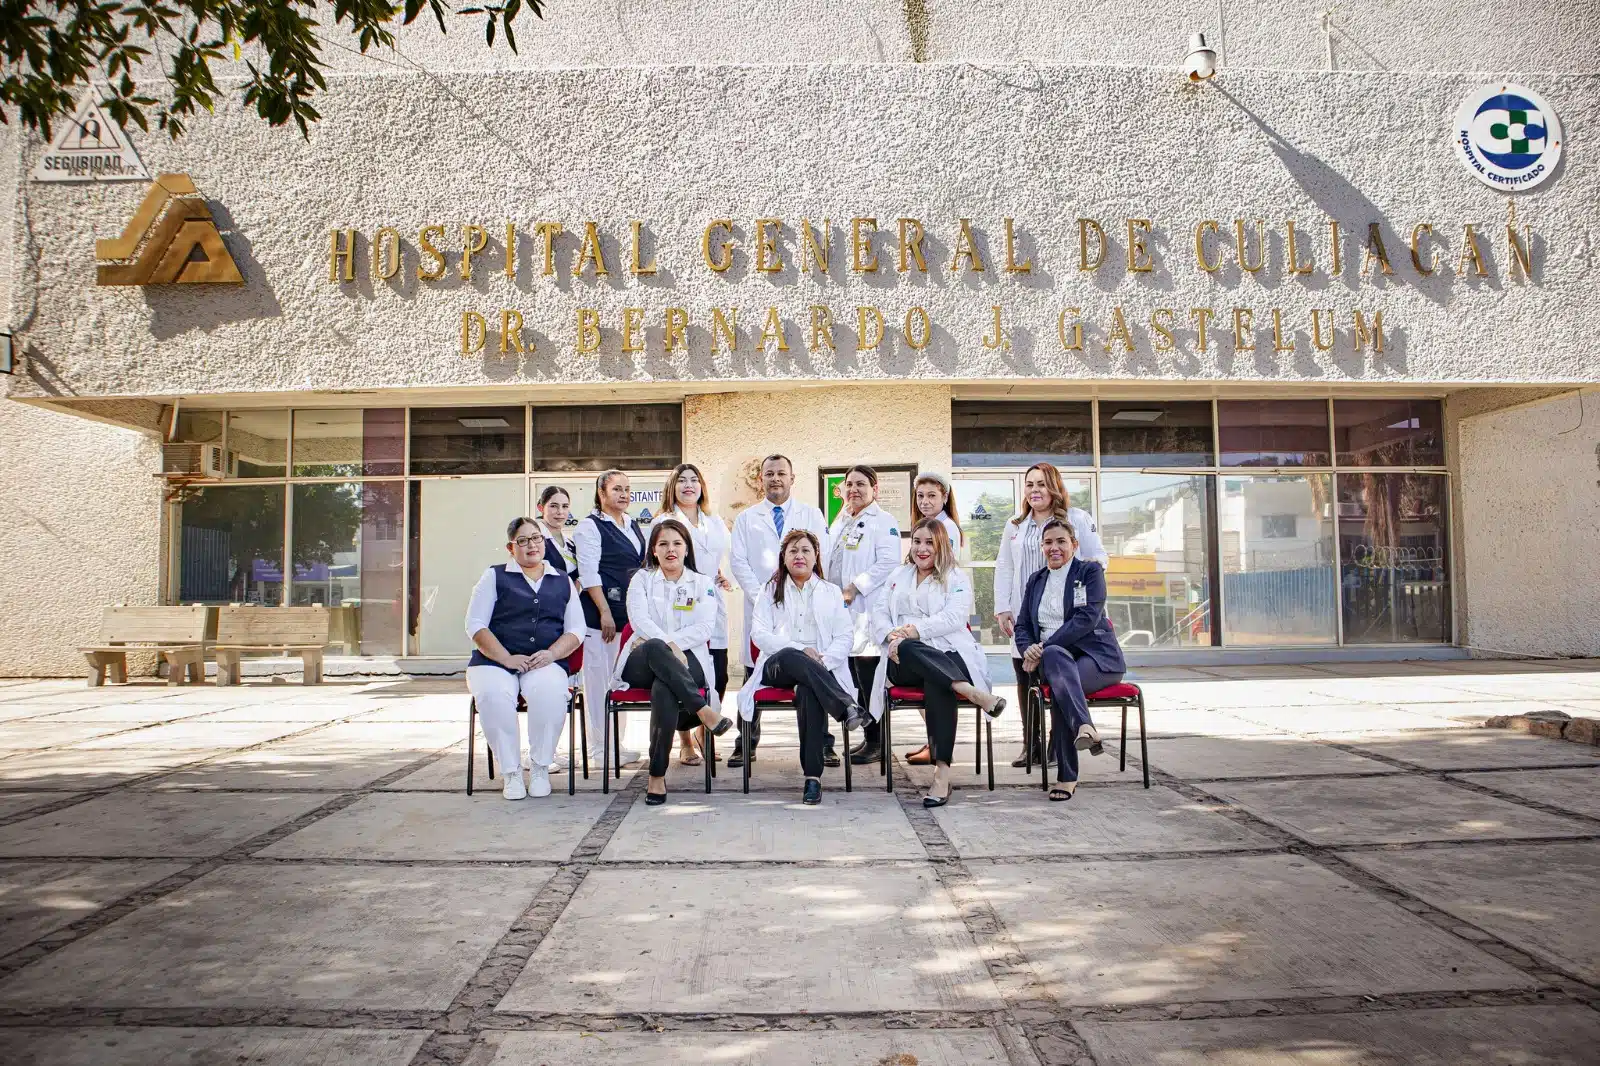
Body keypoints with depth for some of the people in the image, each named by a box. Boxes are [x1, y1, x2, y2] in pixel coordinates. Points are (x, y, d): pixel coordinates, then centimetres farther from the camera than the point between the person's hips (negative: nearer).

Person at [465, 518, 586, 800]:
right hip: (493, 662, -1)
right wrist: (507, 658, -11)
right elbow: (475, 626, 3)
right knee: (493, 694, -35)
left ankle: (541, 769, -18)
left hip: (545, 663, 1)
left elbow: (576, 630, 13)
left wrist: (551, 653, -8)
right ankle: (511, 772, -21)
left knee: (551, 692, -34)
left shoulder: (563, 582, 20)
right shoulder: (495, 576, 13)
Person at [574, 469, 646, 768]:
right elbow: (589, 573, -11)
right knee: (599, 677, -4)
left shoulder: (633, 526, 17)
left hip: (629, 612, 7)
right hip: (600, 614, -7)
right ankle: (598, 747, 3)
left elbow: (643, 566, 23)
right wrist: (605, 611, -17)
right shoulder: (590, 527, -5)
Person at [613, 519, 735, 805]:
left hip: (687, 660, 0)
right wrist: (666, 645, -20)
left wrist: (667, 643, -11)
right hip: (643, 663, 0)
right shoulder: (641, 579, 17)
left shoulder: (702, 584, 17)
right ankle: (704, 711, -42)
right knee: (655, 648, -39)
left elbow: (704, 628, 1)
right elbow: (640, 620, -2)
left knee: (664, 689, -38)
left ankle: (657, 776, -35)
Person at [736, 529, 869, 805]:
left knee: (809, 690, -38)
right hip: (778, 667, 0)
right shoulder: (771, 591, 19)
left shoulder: (831, 592, 22)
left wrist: (823, 660, -13)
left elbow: (845, 635, 9)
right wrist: (800, 650, -12)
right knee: (790, 656, -39)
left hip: (820, 668, 0)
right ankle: (847, 708, -45)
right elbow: (759, 633, 4)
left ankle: (813, 776, -40)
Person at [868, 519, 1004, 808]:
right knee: (908, 650, -38)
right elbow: (879, 613, 15)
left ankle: (942, 771, -44)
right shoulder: (898, 576, 28)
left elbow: (954, 617, -3)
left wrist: (913, 631, -16)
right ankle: (971, 692, -50)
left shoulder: (957, 578, 15)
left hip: (947, 656, -2)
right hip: (905, 663, 2)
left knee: (936, 684, -39)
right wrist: (892, 635, -9)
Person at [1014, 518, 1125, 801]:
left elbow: (1087, 618, -11)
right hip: (1053, 657, 3)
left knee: (1059, 681, -37)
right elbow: (1022, 625, 17)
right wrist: (1028, 649, -8)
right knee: (1056, 657, -36)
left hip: (1096, 656, -3)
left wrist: (1043, 648, -17)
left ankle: (1067, 776, -42)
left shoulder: (1090, 571, 4)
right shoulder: (1036, 581, 22)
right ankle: (1085, 727, -53)